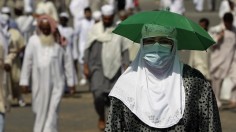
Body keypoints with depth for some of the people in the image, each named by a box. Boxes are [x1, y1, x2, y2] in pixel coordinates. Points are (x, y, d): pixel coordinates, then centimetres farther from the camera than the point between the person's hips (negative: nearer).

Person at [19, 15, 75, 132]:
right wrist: (24, 81, 1)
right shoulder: (33, 41, 3)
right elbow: (27, 62, 4)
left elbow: (68, 62, 5)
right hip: (39, 82, 1)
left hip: (56, 82, -1)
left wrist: (70, 81, 5)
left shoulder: (60, 42, 2)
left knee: (52, 110, -9)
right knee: (40, 109, 9)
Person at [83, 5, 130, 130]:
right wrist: (86, 66, -1)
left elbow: (125, 50, 3)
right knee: (98, 95, -16)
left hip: (114, 69, 1)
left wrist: (127, 67, -4)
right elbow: (88, 48, 5)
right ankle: (101, 118, 9)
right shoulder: (94, 29, 2)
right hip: (98, 68, -1)